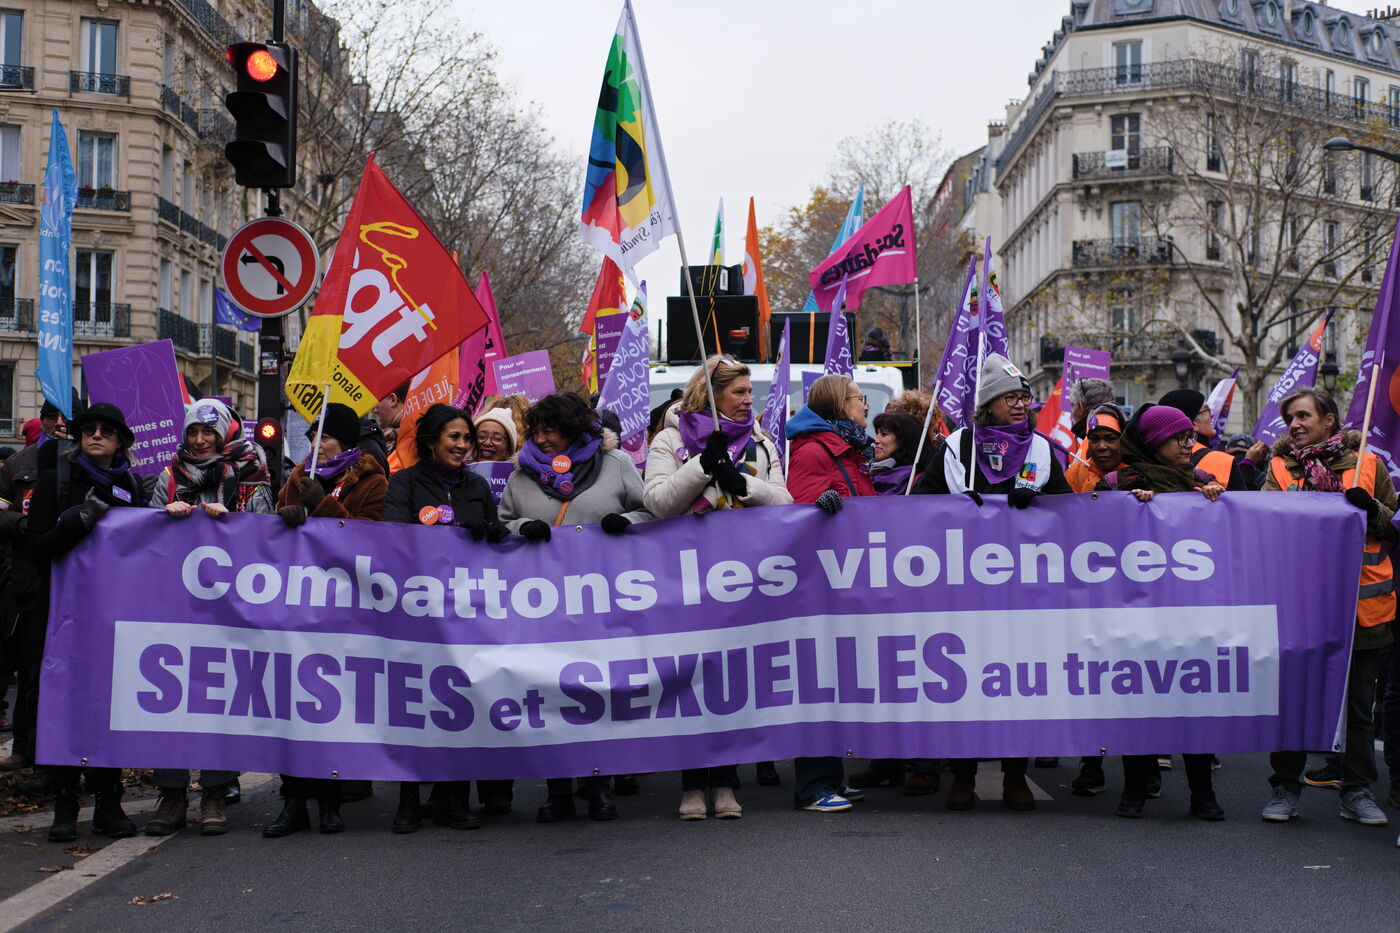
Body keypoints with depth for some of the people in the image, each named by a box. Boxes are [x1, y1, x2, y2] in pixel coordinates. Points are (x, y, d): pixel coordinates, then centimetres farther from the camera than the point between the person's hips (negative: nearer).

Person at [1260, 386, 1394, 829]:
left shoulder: (1367, 464, 8)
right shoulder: (1280, 467, 9)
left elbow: (1395, 525, 10)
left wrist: (1373, 510, -9)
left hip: (1361, 603, 0)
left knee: (1358, 704, 7)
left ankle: (1357, 792, 16)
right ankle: (1286, 787, 15)